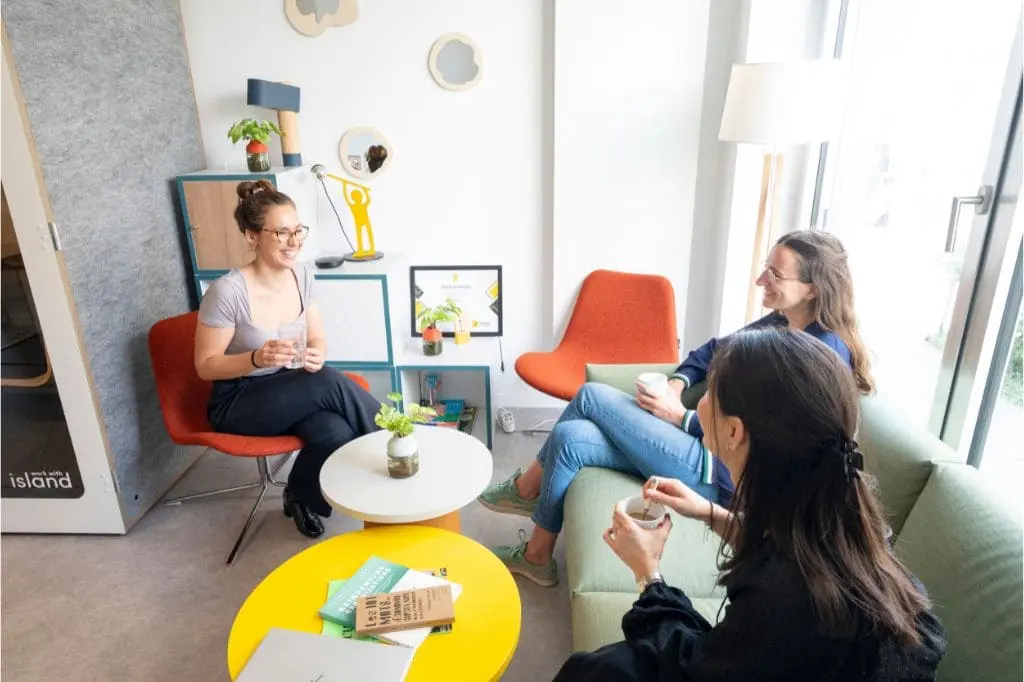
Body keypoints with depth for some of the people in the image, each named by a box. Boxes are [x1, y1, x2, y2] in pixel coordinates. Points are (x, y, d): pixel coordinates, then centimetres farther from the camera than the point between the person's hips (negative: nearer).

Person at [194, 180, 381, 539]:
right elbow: (206, 365, -12)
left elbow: (317, 339, 6)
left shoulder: (302, 276, -4)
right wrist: (257, 358, -30)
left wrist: (316, 355, -18)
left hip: (292, 393, 5)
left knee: (336, 434, -27)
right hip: (237, 402, -5)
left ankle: (301, 496, 4)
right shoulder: (228, 292, -21)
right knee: (330, 384, -31)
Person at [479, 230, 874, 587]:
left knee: (591, 396, -12)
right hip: (710, 445, 9)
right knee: (570, 438, -5)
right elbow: (715, 351, 20)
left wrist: (680, 417, -15)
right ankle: (536, 556, 11)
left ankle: (527, 488, 11)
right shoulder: (780, 323, 10)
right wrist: (678, 382, 0)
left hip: (722, 472, -9)